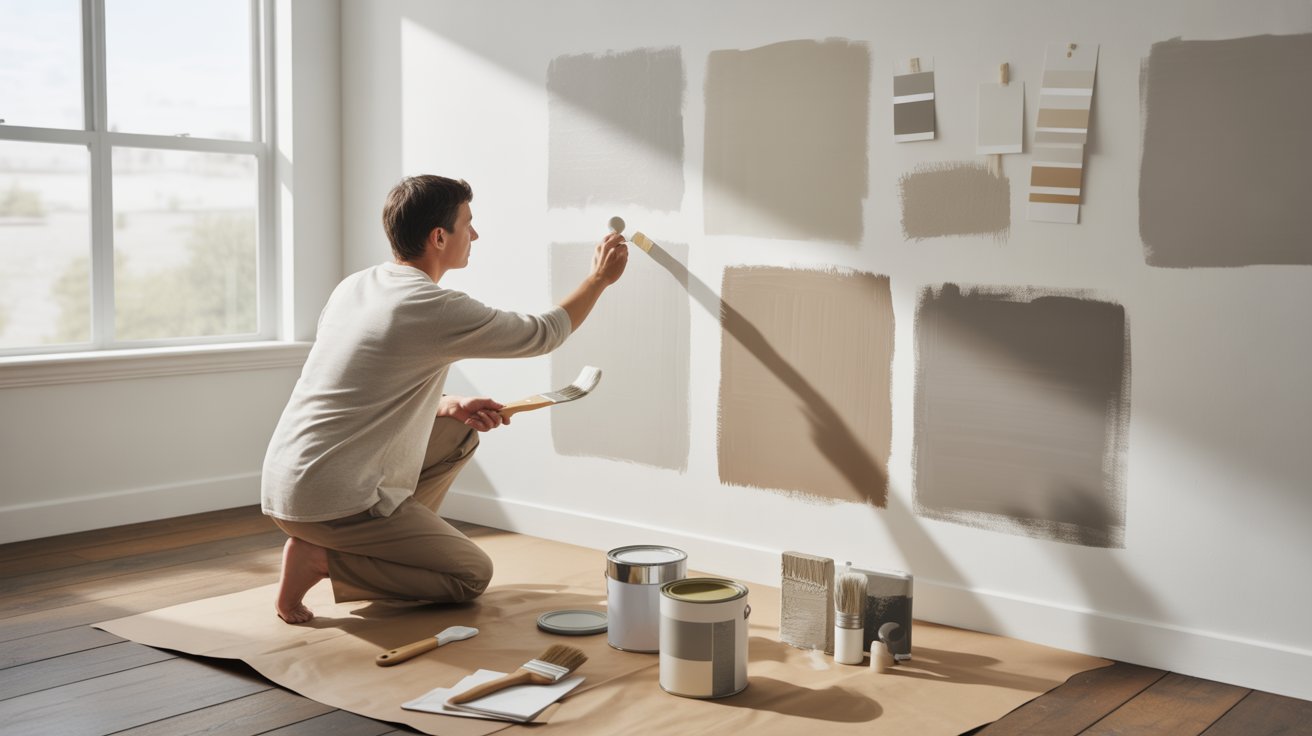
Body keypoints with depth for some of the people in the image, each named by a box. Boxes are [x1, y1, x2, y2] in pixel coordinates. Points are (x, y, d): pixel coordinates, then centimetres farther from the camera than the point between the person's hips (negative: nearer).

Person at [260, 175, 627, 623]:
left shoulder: (354, 286, 9)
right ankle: (321, 558, -5)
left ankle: (387, 543, 14)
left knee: (459, 435, 19)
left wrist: (449, 406, 10)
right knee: (473, 575, 4)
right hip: (331, 502, -9)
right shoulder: (435, 309, -17)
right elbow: (544, 334, -4)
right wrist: (599, 279, 11)